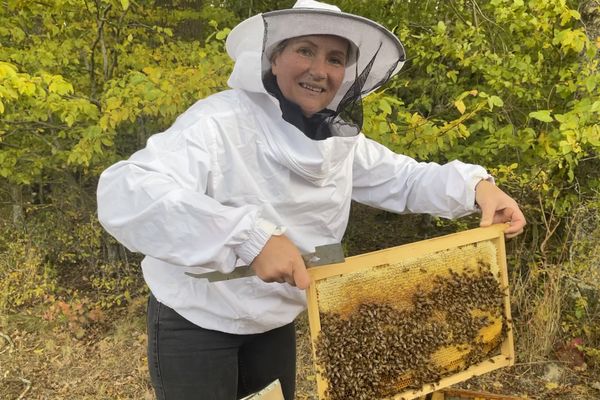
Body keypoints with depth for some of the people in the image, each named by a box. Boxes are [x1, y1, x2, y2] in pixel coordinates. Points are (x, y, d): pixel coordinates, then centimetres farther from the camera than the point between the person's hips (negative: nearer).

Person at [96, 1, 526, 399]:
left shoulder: (340, 138, -5)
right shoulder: (221, 123, -27)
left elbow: (404, 178, 3)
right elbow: (123, 194, -39)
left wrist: (476, 185, -16)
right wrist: (251, 237, -48)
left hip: (275, 324, 6)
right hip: (195, 325, -6)